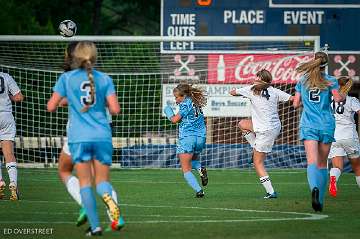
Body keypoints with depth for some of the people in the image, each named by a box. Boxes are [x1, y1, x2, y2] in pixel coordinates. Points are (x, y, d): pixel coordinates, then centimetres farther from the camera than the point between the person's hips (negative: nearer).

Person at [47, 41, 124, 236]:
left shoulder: (67, 78, 1)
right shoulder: (104, 79, 3)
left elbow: (51, 106, 2)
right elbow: (115, 109, -4)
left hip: (79, 138, -1)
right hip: (102, 136, 1)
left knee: (85, 182, 5)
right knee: (102, 180, 9)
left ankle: (95, 225, -3)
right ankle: (108, 197, -27)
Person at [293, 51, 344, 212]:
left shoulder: (302, 81, 8)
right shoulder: (330, 81, 1)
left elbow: (296, 104, 9)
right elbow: (338, 98, -13)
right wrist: (342, 96, 8)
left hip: (308, 126, 0)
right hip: (327, 125, 0)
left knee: (312, 162, -15)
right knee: (322, 164, 12)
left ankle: (315, 188, -44)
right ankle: (320, 201, 15)